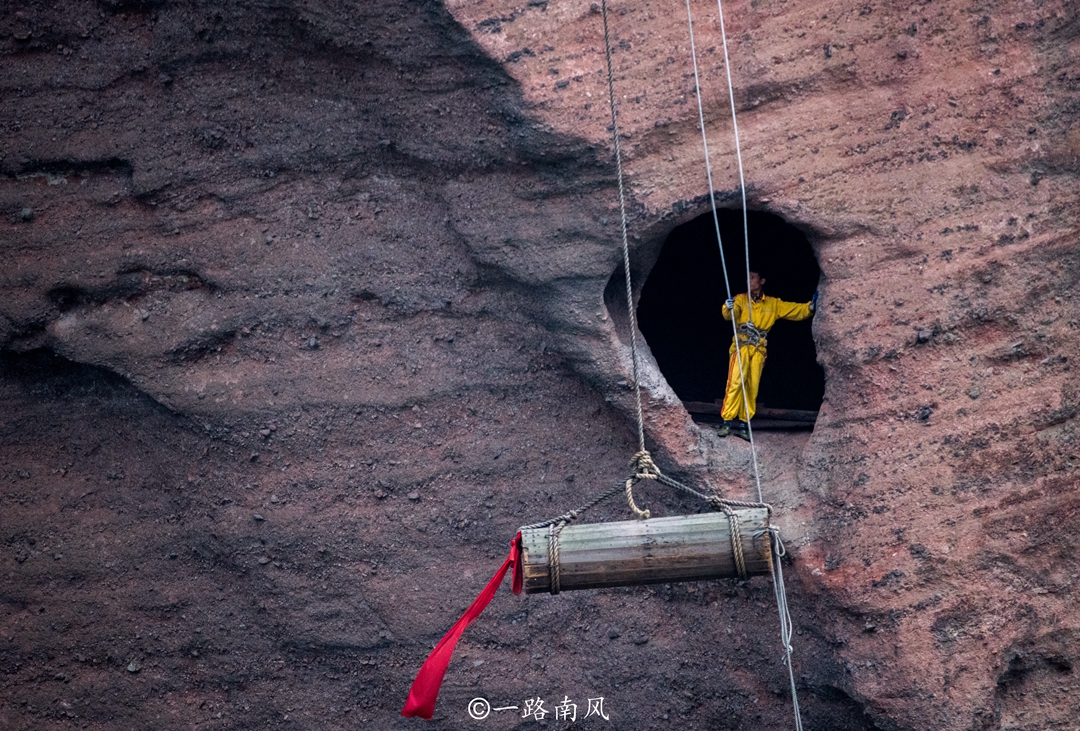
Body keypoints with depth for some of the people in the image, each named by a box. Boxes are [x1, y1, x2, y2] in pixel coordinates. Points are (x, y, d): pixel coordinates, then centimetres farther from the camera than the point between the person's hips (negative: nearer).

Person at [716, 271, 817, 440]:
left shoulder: (774, 304, 13)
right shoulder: (741, 299, 6)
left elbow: (798, 310, 11)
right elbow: (730, 314, -13)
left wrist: (811, 306, -9)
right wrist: (728, 308, -36)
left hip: (758, 350, 3)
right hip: (741, 346, -2)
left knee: (752, 387, -2)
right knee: (735, 382, -18)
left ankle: (743, 423, 6)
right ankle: (727, 421, -17)